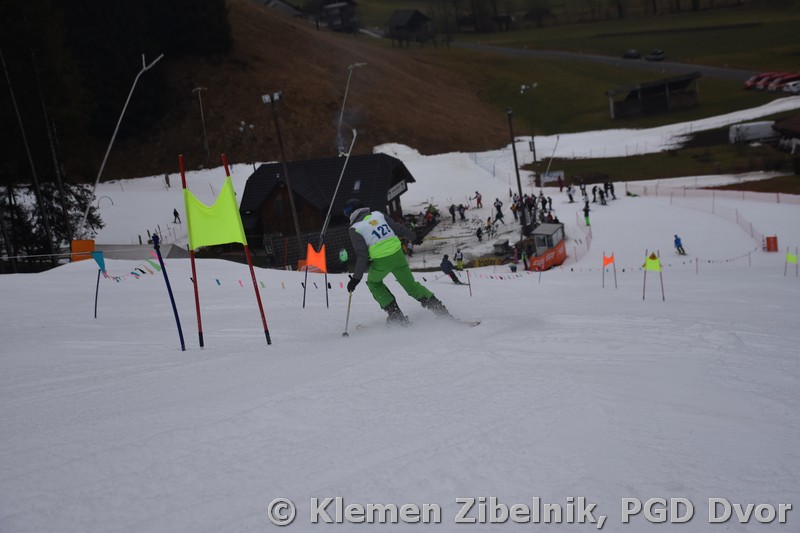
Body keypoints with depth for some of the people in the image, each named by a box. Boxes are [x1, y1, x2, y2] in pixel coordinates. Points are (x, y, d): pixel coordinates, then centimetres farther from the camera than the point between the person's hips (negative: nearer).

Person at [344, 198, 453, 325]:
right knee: (410, 284, 20)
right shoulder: (377, 214, 11)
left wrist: (356, 277, -6)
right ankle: (438, 307, 13)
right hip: (397, 254, 5)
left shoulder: (354, 229, -3)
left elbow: (362, 255, -10)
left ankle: (395, 314, 13)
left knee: (373, 283, 24)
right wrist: (414, 237, 33)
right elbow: (399, 228, 16)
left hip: (380, 261, -4)